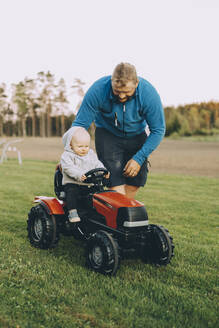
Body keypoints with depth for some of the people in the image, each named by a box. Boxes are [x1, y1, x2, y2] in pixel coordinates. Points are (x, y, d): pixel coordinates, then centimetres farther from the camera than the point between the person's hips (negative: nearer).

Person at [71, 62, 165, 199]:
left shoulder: (148, 93, -26)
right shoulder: (98, 90, -28)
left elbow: (158, 130, -16)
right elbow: (79, 124, -19)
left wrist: (139, 158, -21)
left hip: (136, 136, 2)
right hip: (108, 135, -2)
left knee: (134, 183, -3)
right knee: (116, 184, -17)